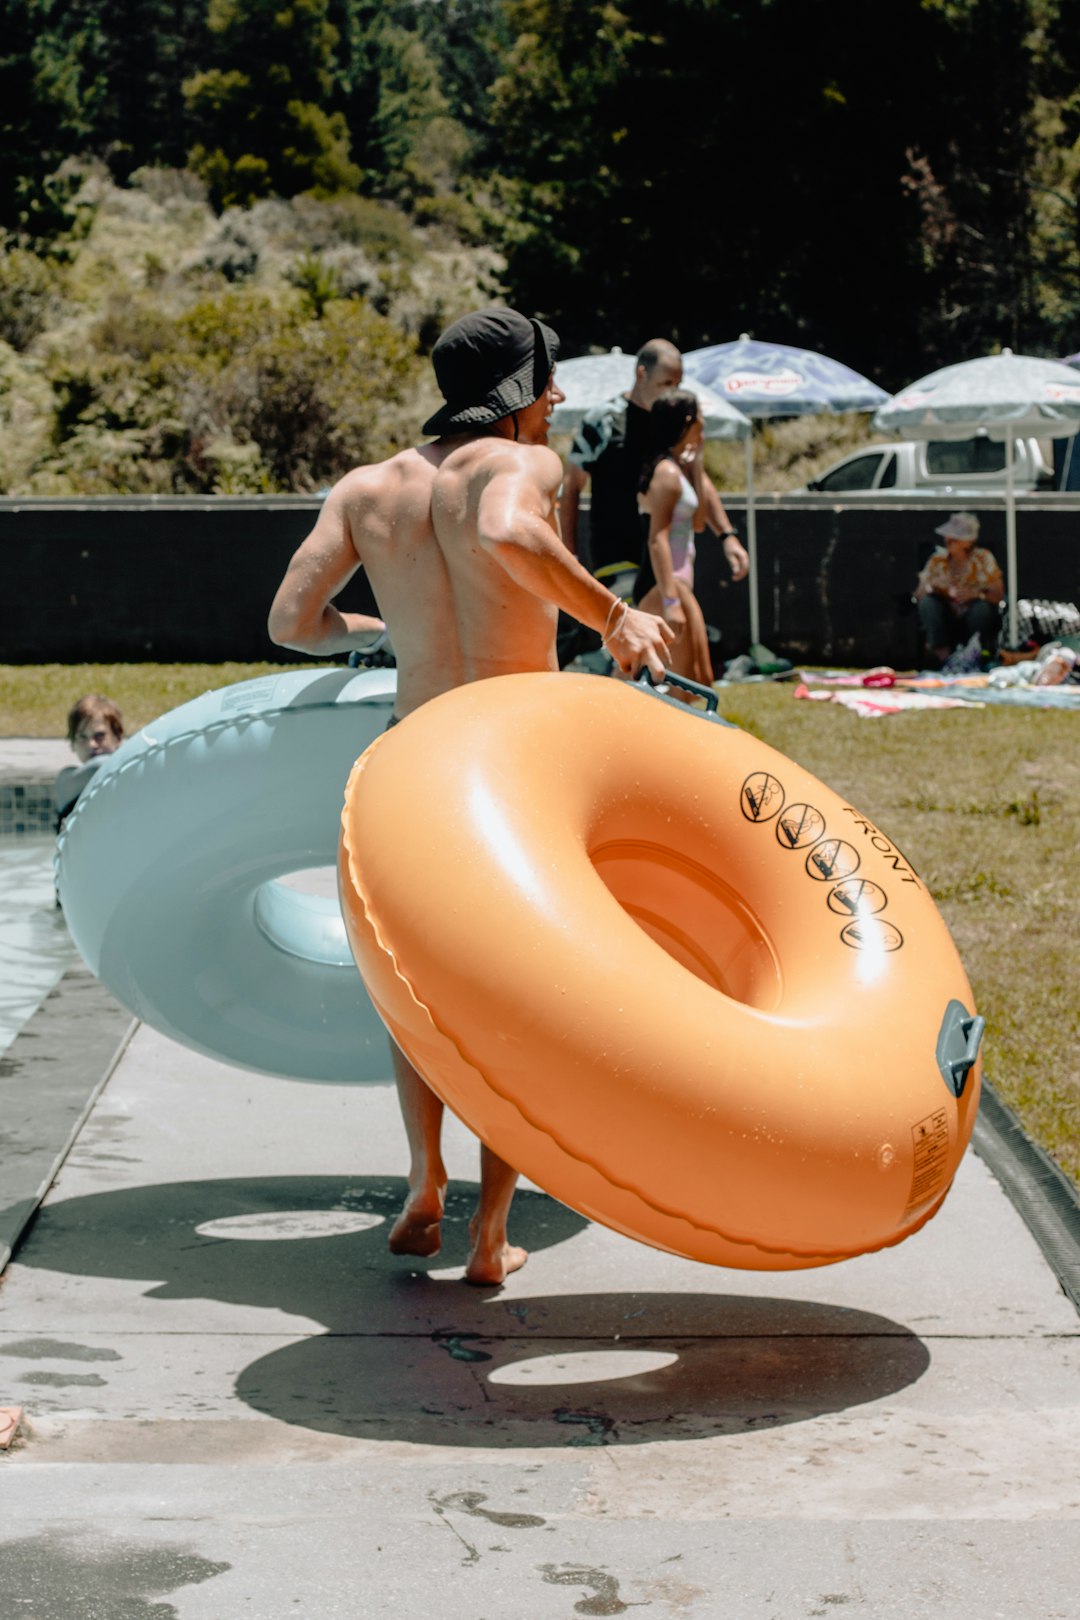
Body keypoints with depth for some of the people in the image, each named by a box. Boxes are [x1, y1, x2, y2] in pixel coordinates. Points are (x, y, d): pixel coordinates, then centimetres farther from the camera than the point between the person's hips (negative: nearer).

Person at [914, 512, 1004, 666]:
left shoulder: (983, 558, -9)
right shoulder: (938, 559, -4)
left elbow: (998, 595, -15)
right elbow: (918, 595, -6)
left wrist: (975, 594, -35)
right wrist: (931, 588, -29)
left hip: (975, 620, -2)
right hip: (947, 621, 2)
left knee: (982, 607, -33)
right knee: (927, 603, -24)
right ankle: (942, 655, -20)